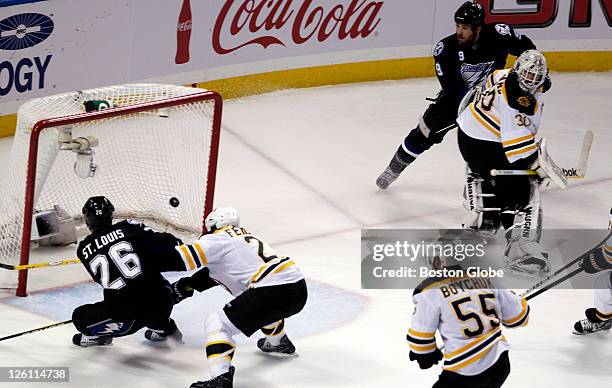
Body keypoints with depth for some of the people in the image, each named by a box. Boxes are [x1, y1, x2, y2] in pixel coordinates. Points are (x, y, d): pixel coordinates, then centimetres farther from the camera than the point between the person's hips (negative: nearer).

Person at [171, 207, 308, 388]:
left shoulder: (217, 239, 4)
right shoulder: (247, 236, 29)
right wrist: (192, 282, 28)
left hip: (274, 290, -9)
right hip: (300, 289, 9)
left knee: (217, 322, -5)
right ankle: (279, 342, 58)